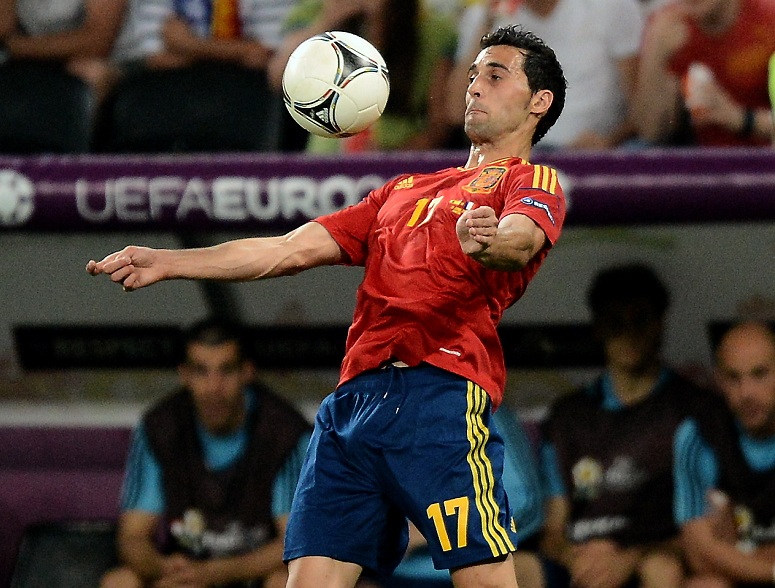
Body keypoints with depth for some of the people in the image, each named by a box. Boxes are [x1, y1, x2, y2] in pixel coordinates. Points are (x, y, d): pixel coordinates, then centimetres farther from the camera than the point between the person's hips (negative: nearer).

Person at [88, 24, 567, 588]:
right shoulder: (404, 190, 32)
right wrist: (166, 263, 18)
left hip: (442, 395, -6)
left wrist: (487, 241, -38)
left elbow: (521, 240, -13)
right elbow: (292, 250, 27)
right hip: (353, 398, 6)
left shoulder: (533, 181, 11)